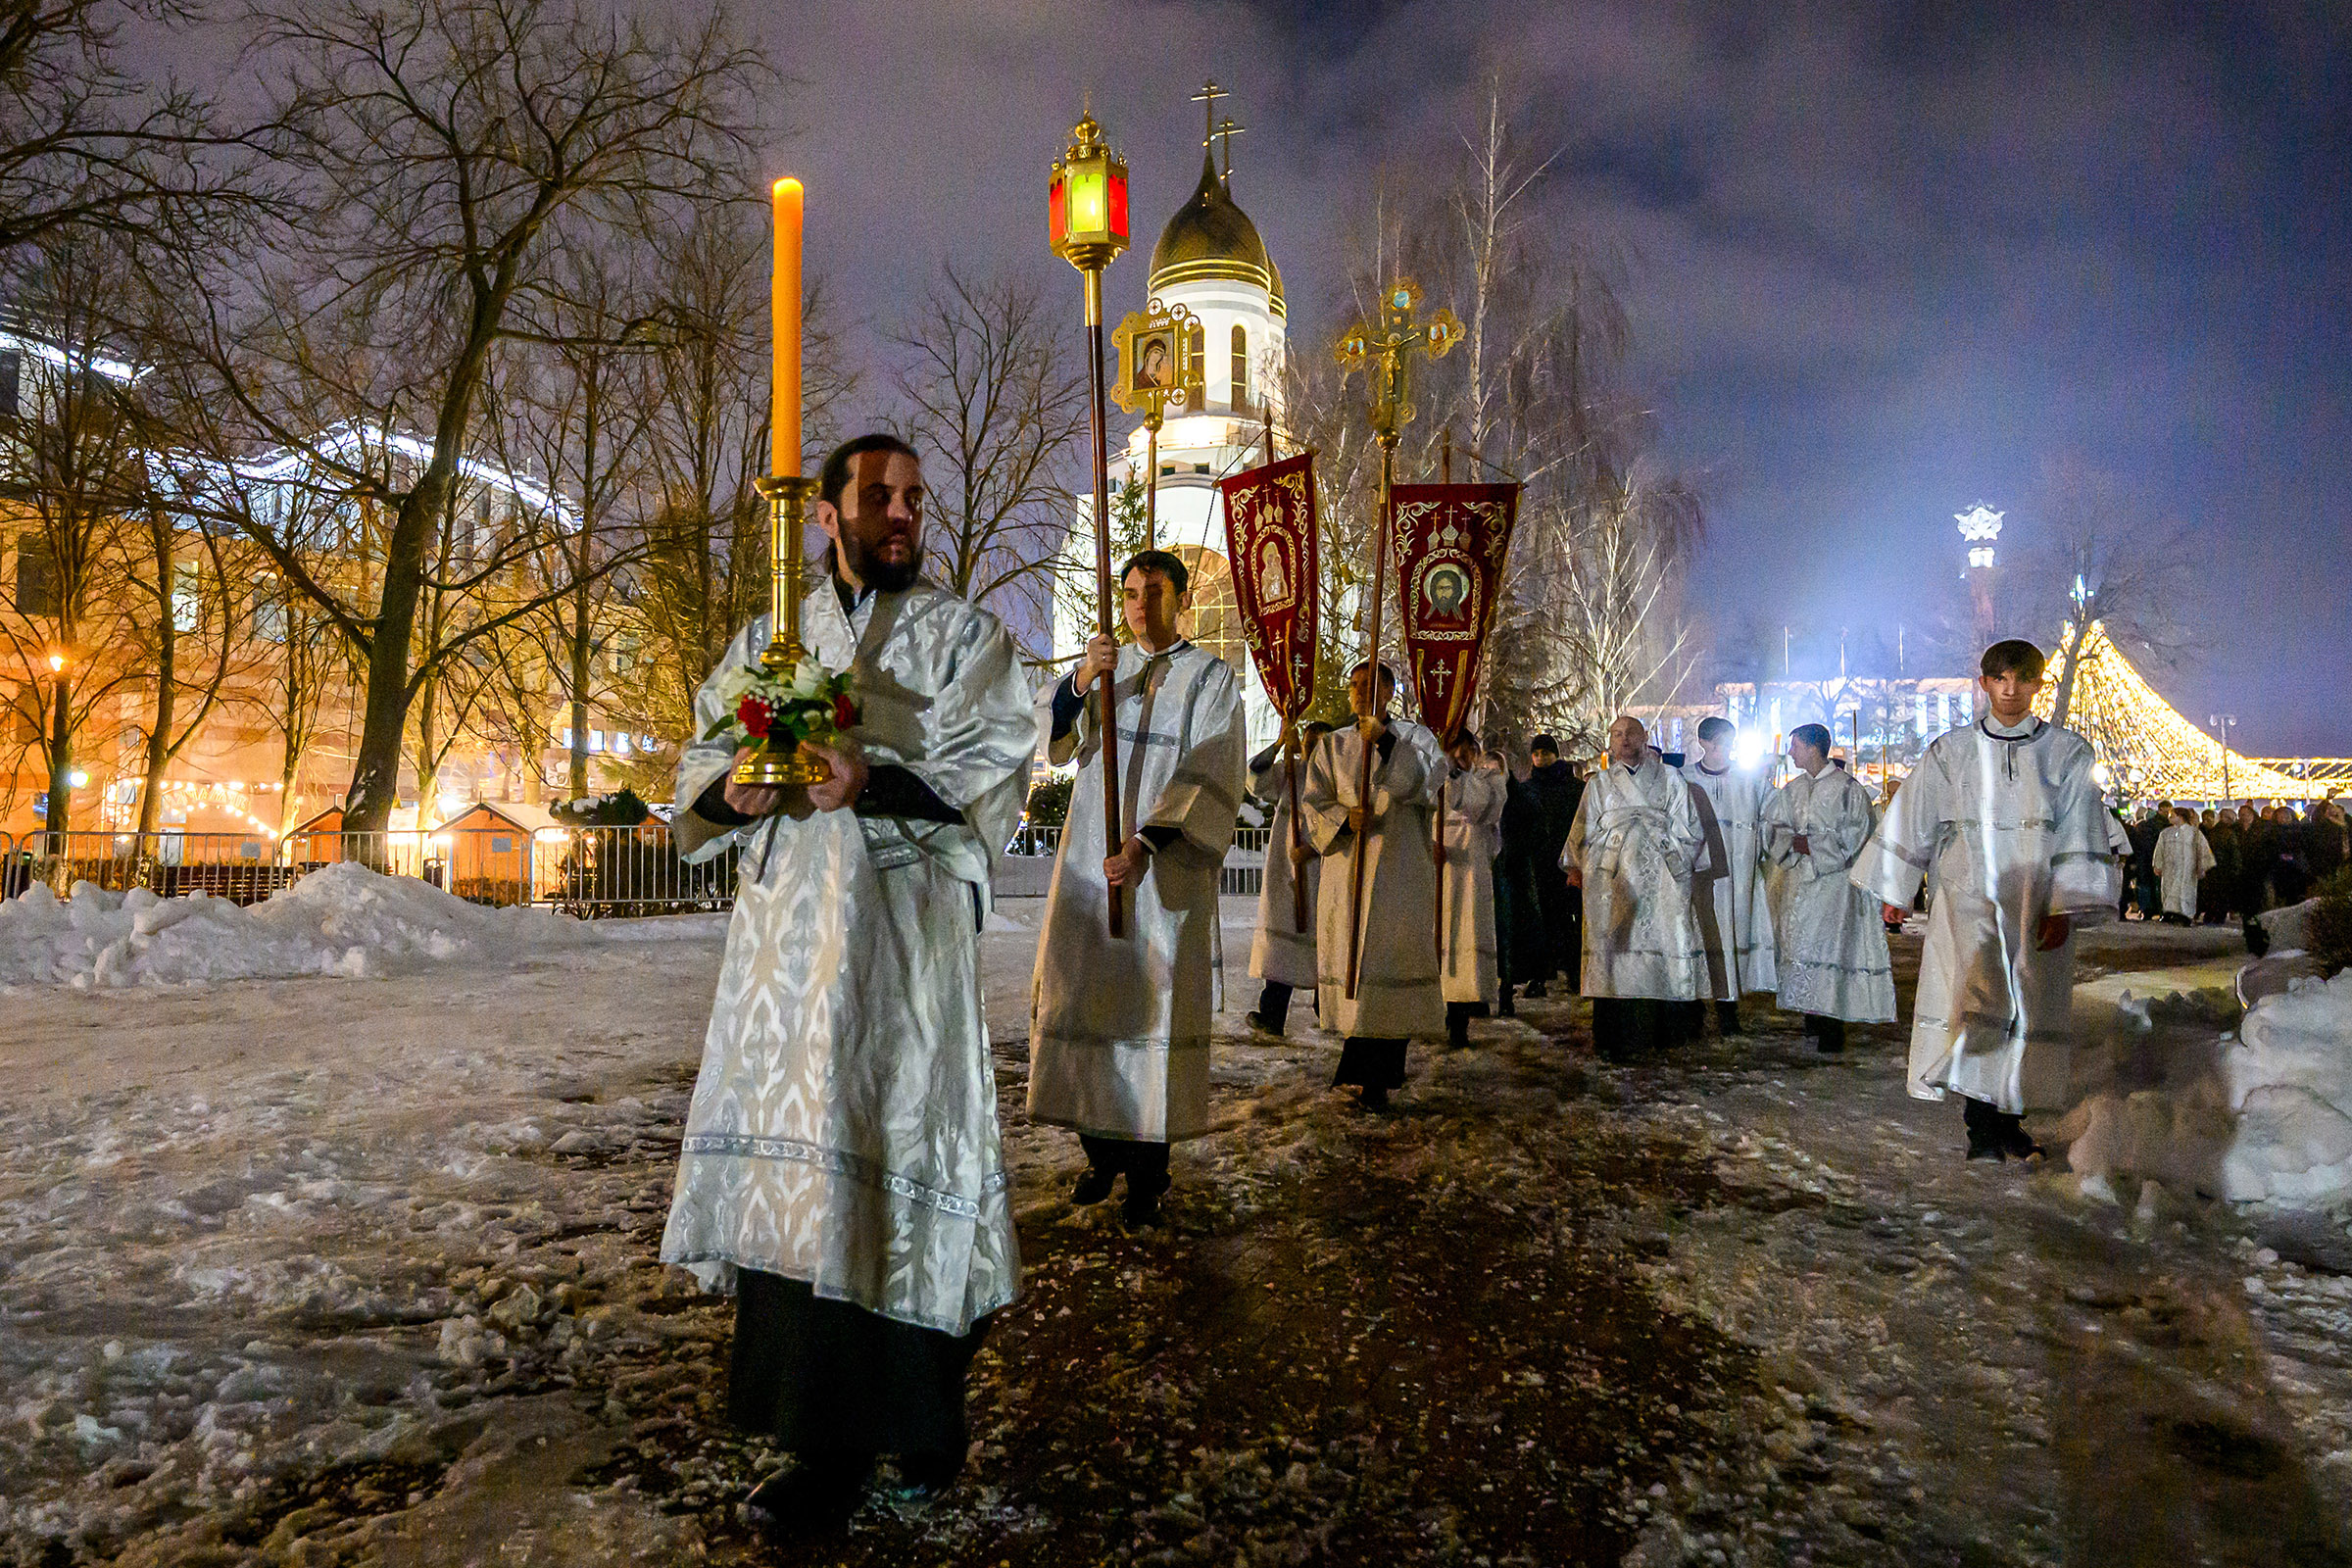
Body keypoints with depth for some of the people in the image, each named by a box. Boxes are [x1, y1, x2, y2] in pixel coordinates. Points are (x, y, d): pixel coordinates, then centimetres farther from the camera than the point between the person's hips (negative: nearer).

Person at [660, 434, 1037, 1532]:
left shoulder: (964, 638, 9)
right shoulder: (764, 642, 20)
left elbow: (988, 771, -5)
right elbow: (702, 759, 14)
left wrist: (874, 780, -21)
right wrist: (731, 789, -10)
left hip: (905, 932, -3)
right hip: (786, 934, 4)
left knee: (888, 1146, -8)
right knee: (792, 1160, 2)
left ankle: (918, 1419, 4)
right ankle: (825, 1438, 14)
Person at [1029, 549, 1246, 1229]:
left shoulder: (1212, 678, 0)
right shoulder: (1105, 666, 12)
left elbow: (1208, 778, -10)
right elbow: (1048, 737, -2)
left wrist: (1143, 845, -23)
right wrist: (1081, 680, -22)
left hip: (1165, 867, -4)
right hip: (1089, 859, 4)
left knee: (1154, 1003, -4)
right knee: (1085, 996, 5)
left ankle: (1148, 1171, 4)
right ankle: (1102, 1148, 19)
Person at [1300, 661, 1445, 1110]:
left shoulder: (1415, 737, 7)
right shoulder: (1332, 746, 14)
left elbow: (1427, 779, -13)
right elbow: (1314, 803, 5)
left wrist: (1387, 741, -25)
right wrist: (1345, 817, -15)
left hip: (1400, 874, -2)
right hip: (1347, 872, 2)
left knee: (1393, 962, -5)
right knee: (1349, 961, 1)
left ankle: (1375, 1076, 3)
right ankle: (1362, 1068, 19)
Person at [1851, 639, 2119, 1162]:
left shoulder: (2067, 754, 5)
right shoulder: (1949, 753, 6)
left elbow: (2079, 839, 1)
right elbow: (1912, 823, 12)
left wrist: (2064, 911, -7)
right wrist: (1892, 892, 12)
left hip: (2037, 907, 1)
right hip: (1967, 901, -1)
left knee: (2029, 1012, 2)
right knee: (1969, 1001, -17)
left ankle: (2007, 1120, 16)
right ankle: (1981, 1123, -11)